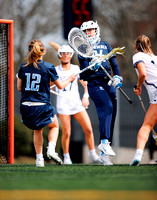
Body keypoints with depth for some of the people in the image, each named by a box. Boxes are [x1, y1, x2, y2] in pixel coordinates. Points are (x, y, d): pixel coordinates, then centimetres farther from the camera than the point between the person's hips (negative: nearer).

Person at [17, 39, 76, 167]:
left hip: (25, 107, 3)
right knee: (54, 125, 26)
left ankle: (39, 158, 22)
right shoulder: (49, 67, -8)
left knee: (37, 130, 29)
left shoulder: (23, 67, 1)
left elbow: (19, 87, 11)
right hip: (42, 107, -3)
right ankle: (51, 149, 2)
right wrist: (69, 80, 26)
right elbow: (60, 86, 4)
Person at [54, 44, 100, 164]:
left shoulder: (76, 69, 12)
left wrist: (86, 96, -3)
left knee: (88, 129, -7)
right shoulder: (55, 70, 8)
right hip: (63, 105, -2)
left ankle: (93, 156, 3)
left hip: (77, 104, 2)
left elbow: (85, 84, 11)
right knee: (66, 133, -8)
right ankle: (66, 157, 8)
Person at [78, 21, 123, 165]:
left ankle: (104, 153, 6)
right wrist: (91, 66, -23)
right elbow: (84, 69, -2)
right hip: (94, 83, -4)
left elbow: (114, 63, 17)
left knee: (111, 115, 1)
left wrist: (117, 77, 2)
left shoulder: (105, 45, 19)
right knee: (106, 106, -28)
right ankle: (104, 142, -34)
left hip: (108, 83, 4)